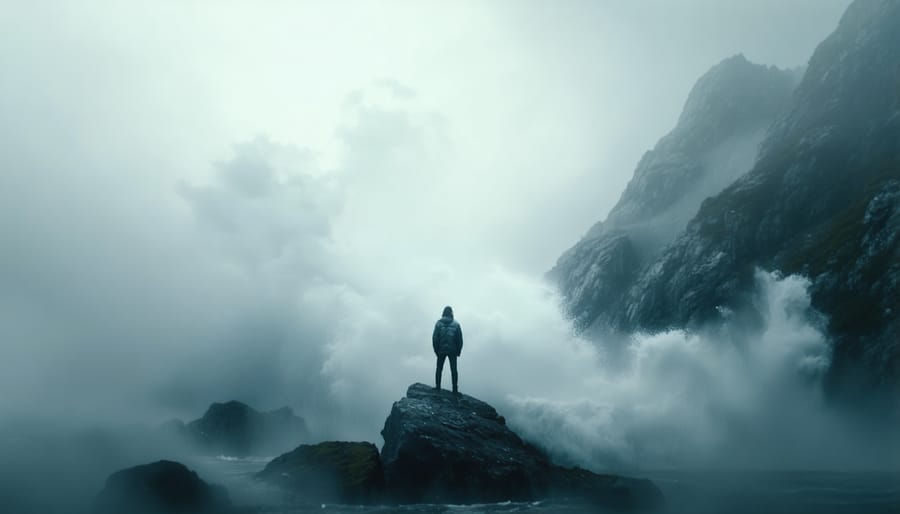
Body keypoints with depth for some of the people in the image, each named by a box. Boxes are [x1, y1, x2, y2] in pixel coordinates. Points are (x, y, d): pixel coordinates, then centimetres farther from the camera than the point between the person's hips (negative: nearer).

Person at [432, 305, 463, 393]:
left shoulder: (439, 323, -3)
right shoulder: (456, 324, -1)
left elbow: (434, 338, -5)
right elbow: (460, 339, -1)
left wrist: (436, 350, 2)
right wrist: (458, 351, 7)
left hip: (441, 350, 0)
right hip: (452, 350, 1)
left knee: (439, 369, 10)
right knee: (453, 370, 6)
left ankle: (437, 387, 6)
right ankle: (455, 389, 2)